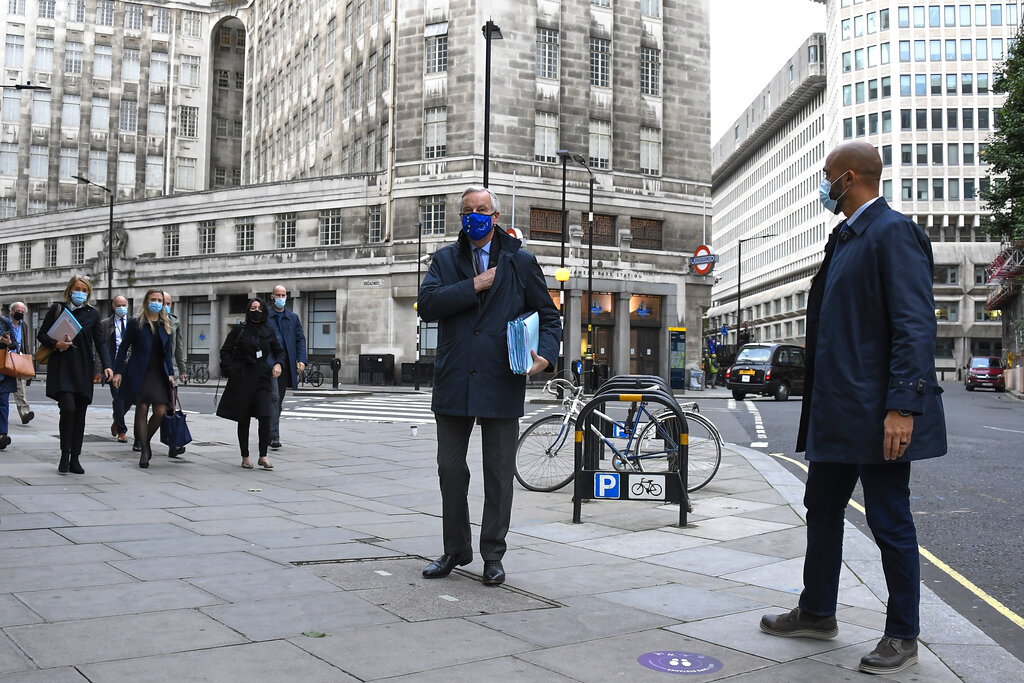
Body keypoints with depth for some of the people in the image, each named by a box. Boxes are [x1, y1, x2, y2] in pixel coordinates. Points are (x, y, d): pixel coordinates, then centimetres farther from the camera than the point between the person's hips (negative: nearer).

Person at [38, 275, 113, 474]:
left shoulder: (93, 314, 9)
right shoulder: (57, 309, 6)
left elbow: (100, 342, 6)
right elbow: (41, 334, 8)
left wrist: (106, 365, -8)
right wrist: (56, 344, -12)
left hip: (83, 368, 2)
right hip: (61, 367, -2)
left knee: (80, 414, 4)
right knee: (68, 407, -17)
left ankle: (75, 459, 12)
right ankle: (65, 455, -4)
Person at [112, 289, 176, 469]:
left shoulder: (165, 325, 12)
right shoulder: (137, 323, 0)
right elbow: (124, 347, 1)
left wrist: (170, 373, 7)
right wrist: (118, 372, -5)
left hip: (159, 373, 3)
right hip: (139, 372, -3)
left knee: (161, 411, -6)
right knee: (142, 409, -3)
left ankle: (146, 440, 19)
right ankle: (144, 449, 6)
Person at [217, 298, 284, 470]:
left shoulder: (268, 332, 9)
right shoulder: (238, 330, 2)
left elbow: (279, 351, 19)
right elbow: (225, 351, 3)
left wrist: (278, 364, -1)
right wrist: (230, 372, -8)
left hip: (262, 378, 1)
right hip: (242, 379, -1)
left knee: (264, 416, -13)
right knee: (243, 419, 4)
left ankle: (263, 456, -5)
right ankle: (245, 457, 15)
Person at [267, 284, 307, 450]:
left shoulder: (293, 318, 15)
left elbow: (300, 339, 11)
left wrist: (301, 360, -3)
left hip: (286, 362, 4)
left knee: (279, 400, 9)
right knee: (274, 397, -14)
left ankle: (269, 432, 22)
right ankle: (274, 437, -16)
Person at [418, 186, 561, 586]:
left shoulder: (521, 262, 6)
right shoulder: (445, 260, 10)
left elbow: (548, 316, 8)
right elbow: (427, 305, -6)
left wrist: (546, 354, -9)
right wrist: (474, 286, -12)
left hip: (501, 385, -2)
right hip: (454, 383, 2)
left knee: (499, 473, 6)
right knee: (450, 468, 9)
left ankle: (493, 555, 19)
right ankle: (456, 549, 25)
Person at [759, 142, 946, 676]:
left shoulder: (894, 232, -12)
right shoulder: (845, 238, 16)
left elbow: (916, 326, -19)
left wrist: (902, 406, -25)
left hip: (876, 412, -10)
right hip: (837, 411, 10)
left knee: (890, 522, 2)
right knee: (822, 511, 18)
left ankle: (903, 637, 17)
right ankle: (817, 613, 33)